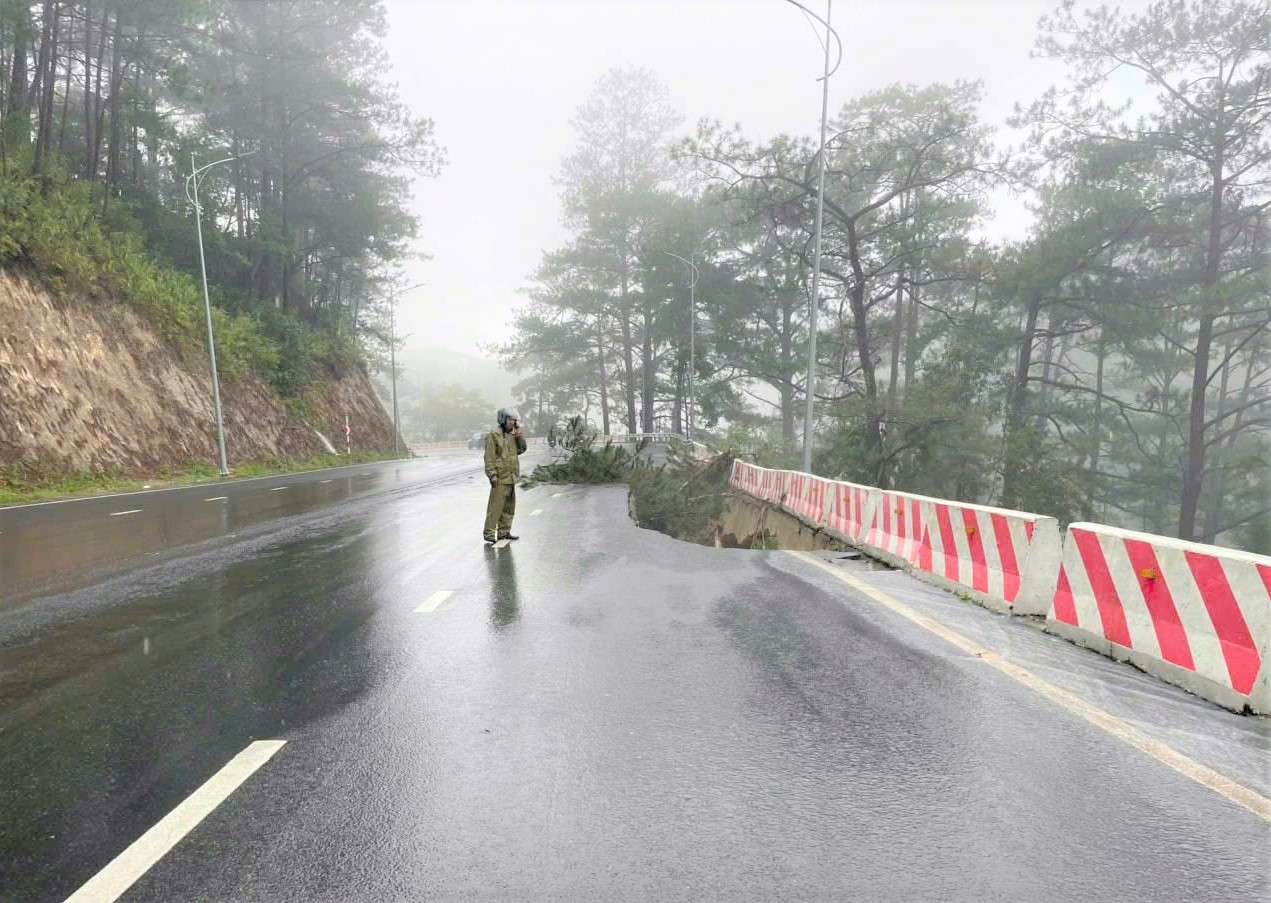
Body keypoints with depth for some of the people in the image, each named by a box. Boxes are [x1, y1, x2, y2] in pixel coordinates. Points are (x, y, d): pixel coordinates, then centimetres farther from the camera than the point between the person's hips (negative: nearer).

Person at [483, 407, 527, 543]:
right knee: (495, 506, -7)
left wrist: (518, 432, 0)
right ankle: (489, 533, -2)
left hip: (511, 478, 8)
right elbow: (489, 458, -13)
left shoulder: (512, 436, 15)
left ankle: (504, 532, 21)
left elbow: (521, 449, 8)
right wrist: (492, 476, -19)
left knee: (509, 507, 12)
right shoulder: (493, 436, -9)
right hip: (500, 478, -8)